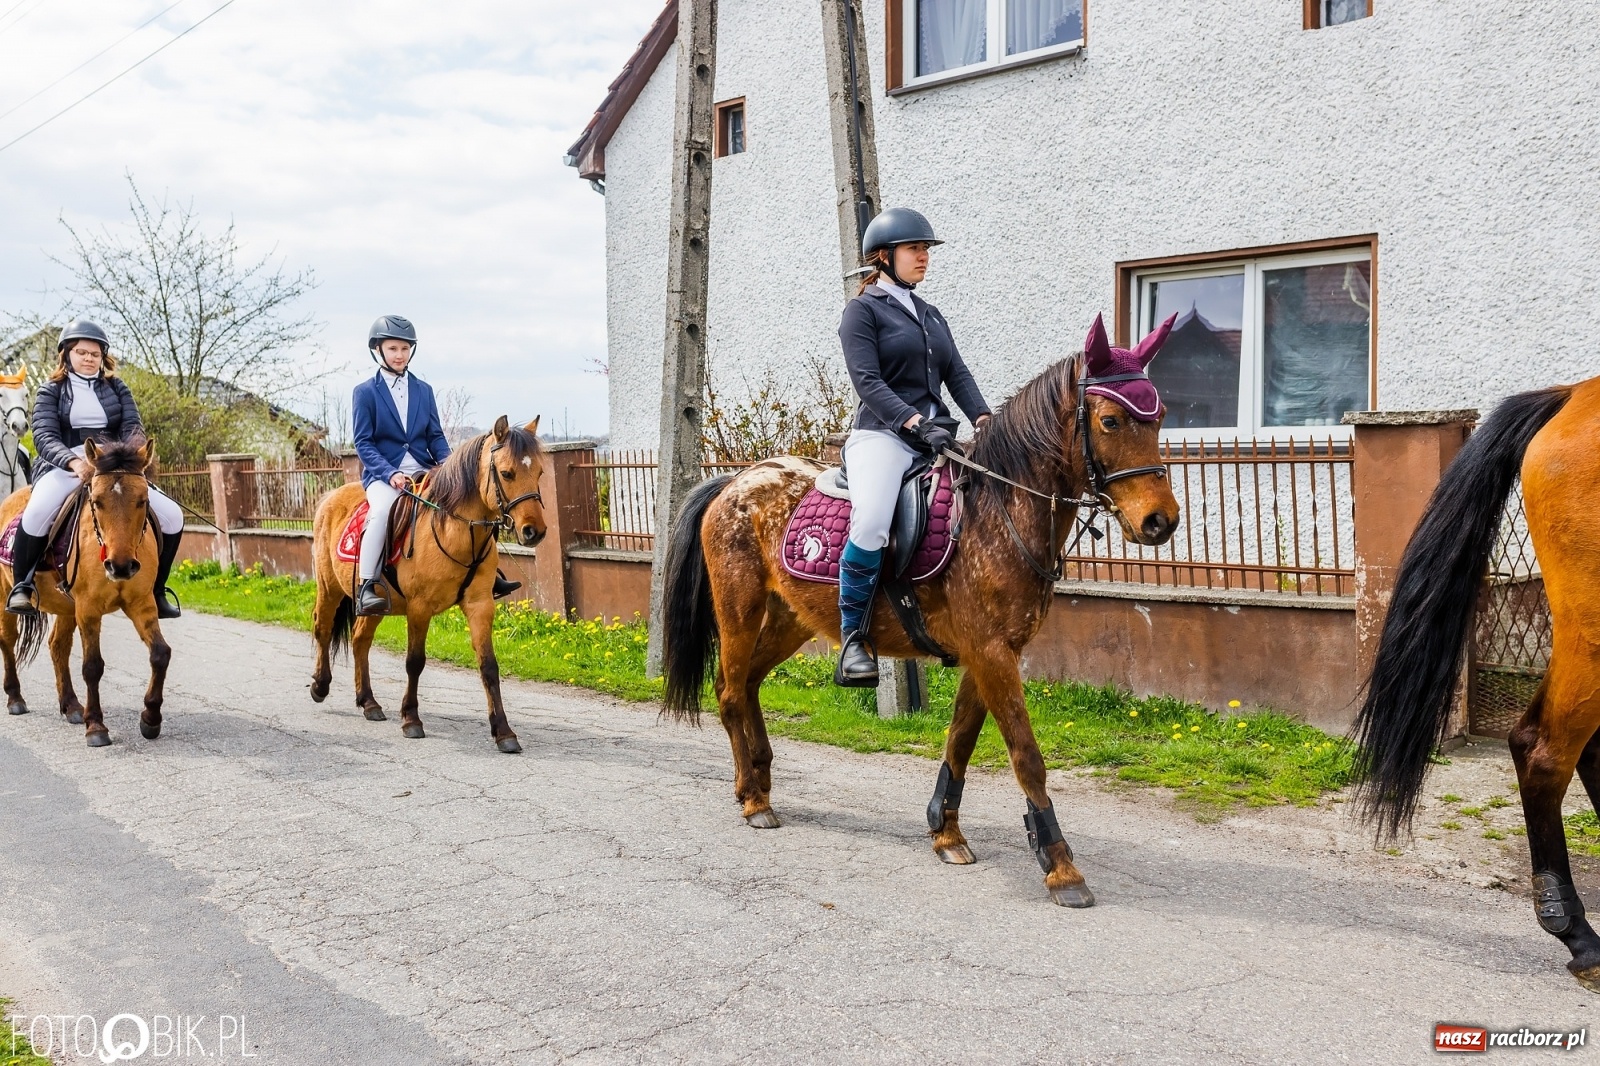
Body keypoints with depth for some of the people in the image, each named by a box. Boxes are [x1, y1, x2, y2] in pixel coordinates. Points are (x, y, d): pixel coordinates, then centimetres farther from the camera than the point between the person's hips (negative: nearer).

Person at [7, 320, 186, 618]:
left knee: (172, 516, -11)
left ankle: (155, 588, 7)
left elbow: (133, 428, 1)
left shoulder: (117, 389, 14)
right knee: (38, 512, -36)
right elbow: (44, 437, -7)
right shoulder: (51, 391, 7)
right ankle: (22, 584, -14)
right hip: (64, 467, -3)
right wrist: (75, 461, -29)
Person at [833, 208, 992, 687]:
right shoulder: (862, 310, 2)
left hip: (935, 436, 8)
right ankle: (853, 638, -18)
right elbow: (867, 381, -10)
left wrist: (983, 419, -5)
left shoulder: (931, 315, 23)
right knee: (871, 524, -33)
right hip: (882, 433, -7)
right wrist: (915, 422, -23)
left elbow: (957, 373, 14)